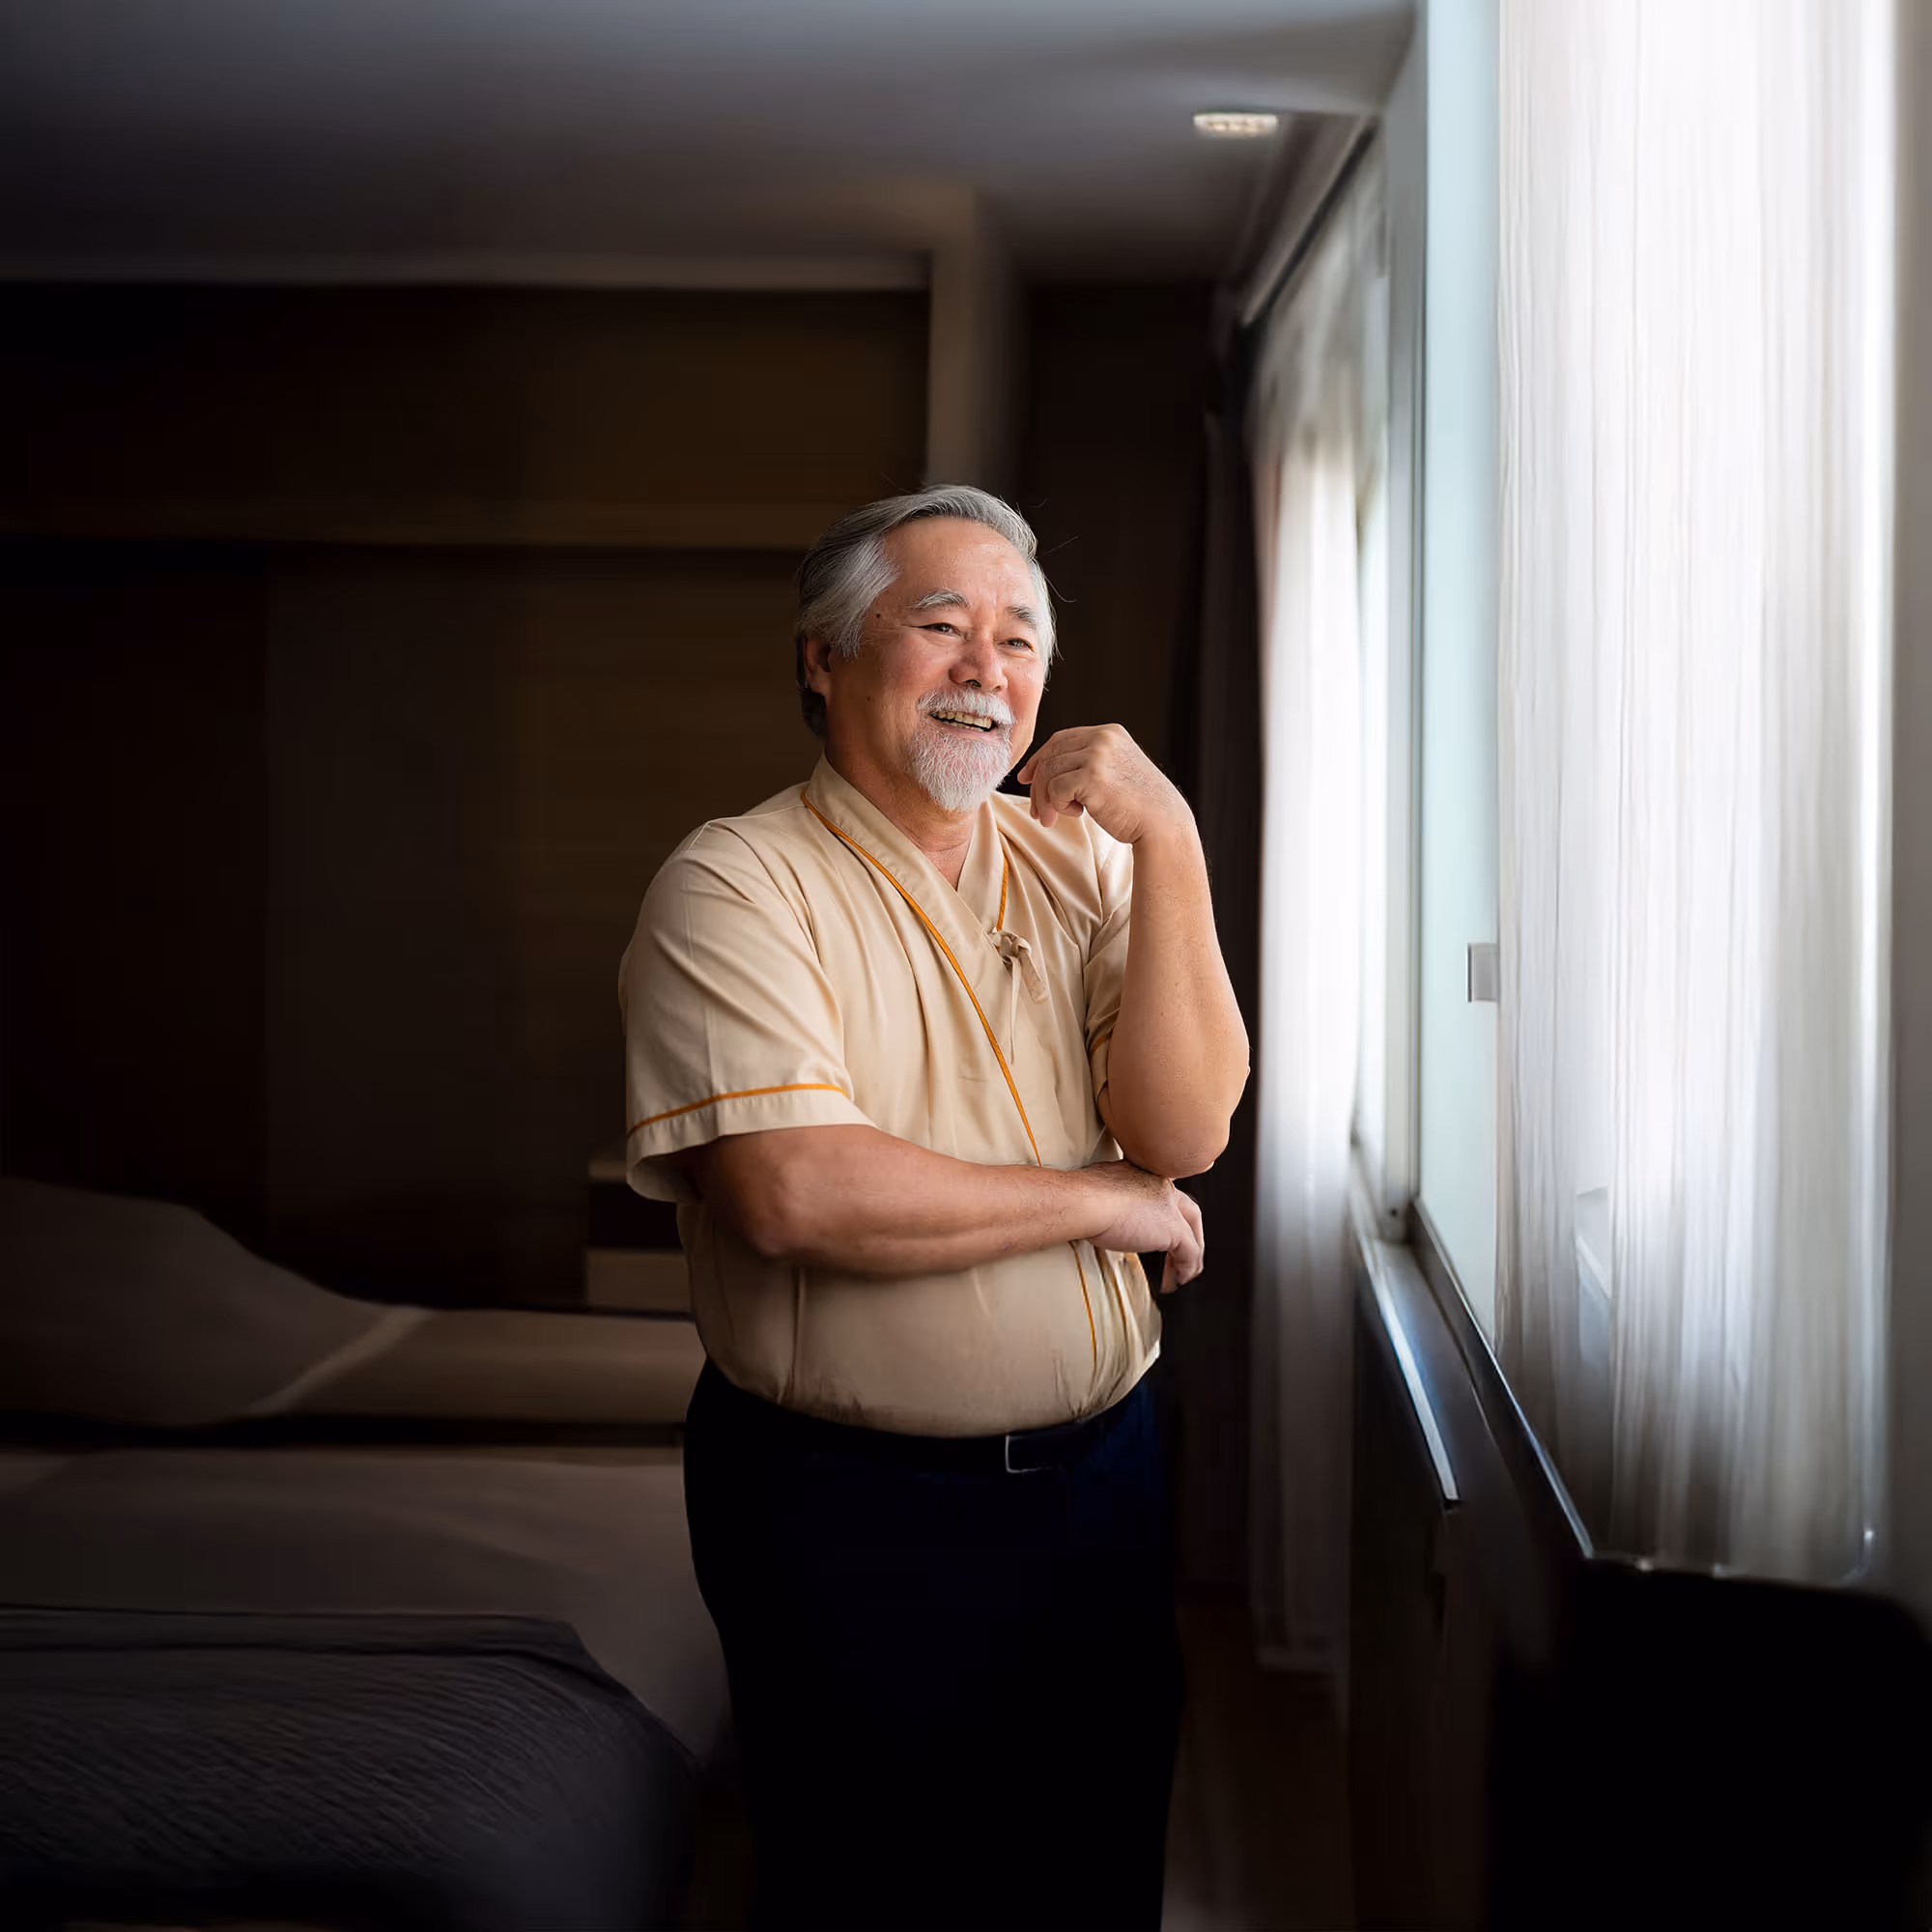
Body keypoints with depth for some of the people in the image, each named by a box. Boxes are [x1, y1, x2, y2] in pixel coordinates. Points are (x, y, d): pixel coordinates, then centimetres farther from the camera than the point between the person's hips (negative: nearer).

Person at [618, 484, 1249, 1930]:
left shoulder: (1086, 861, 4)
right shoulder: (738, 885, -12)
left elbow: (1186, 1130, -9)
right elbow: (795, 1192, -25)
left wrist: (1171, 844, -17)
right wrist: (1100, 1201, -15)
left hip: (1103, 1473, 5)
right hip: (856, 1516, -5)